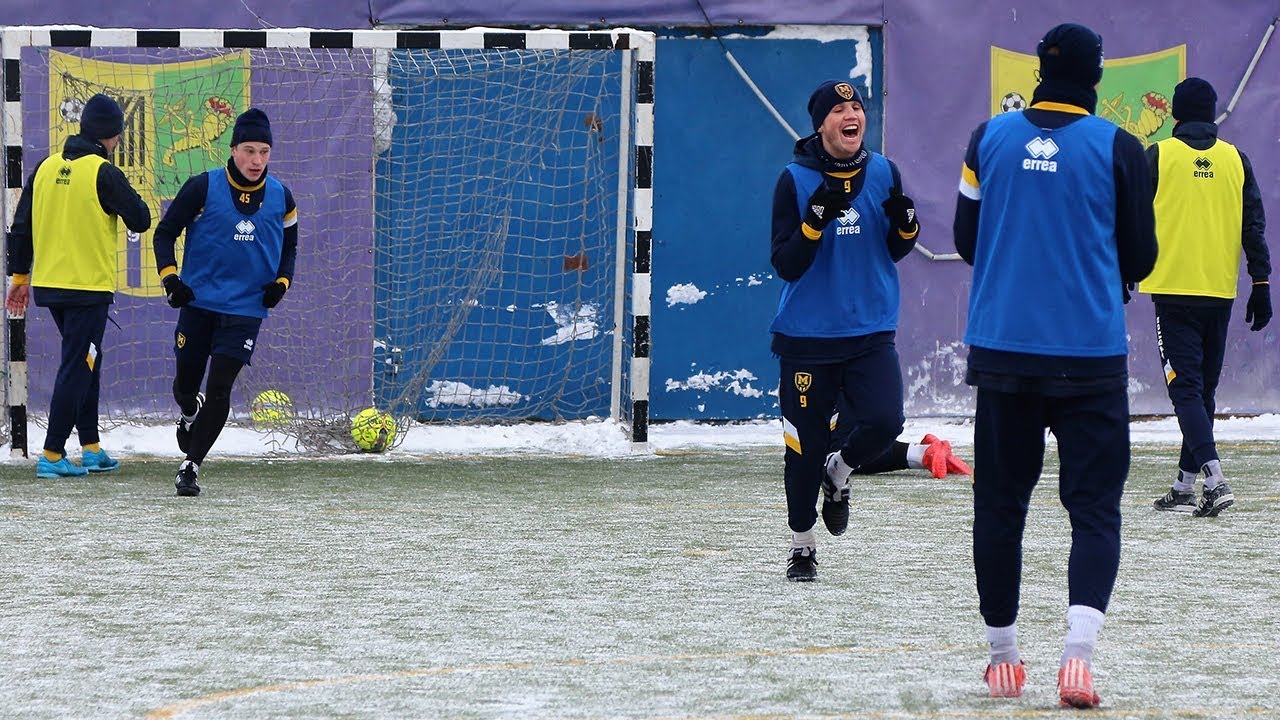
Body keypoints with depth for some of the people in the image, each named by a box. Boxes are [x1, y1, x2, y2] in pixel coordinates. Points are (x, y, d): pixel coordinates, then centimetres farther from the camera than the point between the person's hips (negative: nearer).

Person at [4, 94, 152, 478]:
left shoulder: (46, 168, 6)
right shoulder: (104, 174, -13)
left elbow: (21, 226, 10)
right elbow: (141, 220, -9)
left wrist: (20, 275, 18)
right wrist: (126, 198, 11)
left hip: (48, 284, 7)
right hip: (88, 287, -7)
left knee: (85, 363, 19)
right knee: (77, 369, -2)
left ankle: (91, 448, 22)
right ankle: (52, 455, -5)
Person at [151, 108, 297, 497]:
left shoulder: (281, 197, 2)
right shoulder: (202, 188, -8)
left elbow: (289, 245, 18)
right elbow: (165, 232, 1)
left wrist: (281, 281, 1)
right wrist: (169, 277, -10)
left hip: (245, 308, 1)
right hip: (198, 301, 0)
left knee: (219, 388, -10)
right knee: (186, 383, 9)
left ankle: (192, 464, 0)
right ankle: (190, 415, 46)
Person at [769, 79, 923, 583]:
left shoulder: (884, 174, 4)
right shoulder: (795, 181, -6)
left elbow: (895, 252, 13)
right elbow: (784, 264, -9)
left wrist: (905, 224, -9)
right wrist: (816, 219, -24)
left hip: (871, 332, 3)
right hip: (807, 334, -2)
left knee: (883, 421, -16)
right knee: (805, 445, 1)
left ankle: (838, 474, 19)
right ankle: (802, 546, 20)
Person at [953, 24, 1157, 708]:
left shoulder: (990, 137, 3)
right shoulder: (1117, 147, -4)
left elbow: (965, 240, 10)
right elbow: (1140, 257, 2)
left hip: (1001, 350, 2)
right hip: (1092, 357, -2)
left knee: (999, 502, 13)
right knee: (1094, 506, 0)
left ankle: (1002, 655, 18)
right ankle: (1078, 652, -18)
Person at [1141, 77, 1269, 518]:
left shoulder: (1158, 157, -4)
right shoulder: (1235, 160, 6)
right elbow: (1253, 228, 5)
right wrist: (1261, 284, 9)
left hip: (1174, 291, -4)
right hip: (1219, 293, 4)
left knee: (1185, 387, -7)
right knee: (1203, 389, 14)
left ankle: (1215, 478, -24)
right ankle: (1185, 487, 18)